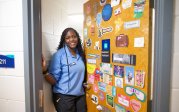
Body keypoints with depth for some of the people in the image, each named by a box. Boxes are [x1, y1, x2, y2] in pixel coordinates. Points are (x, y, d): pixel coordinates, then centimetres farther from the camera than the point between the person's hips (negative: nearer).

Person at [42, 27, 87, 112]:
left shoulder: (81, 54, 3)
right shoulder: (59, 55, -13)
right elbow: (54, 80, -16)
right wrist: (45, 71, -30)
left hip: (80, 95, 5)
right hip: (64, 96, -5)